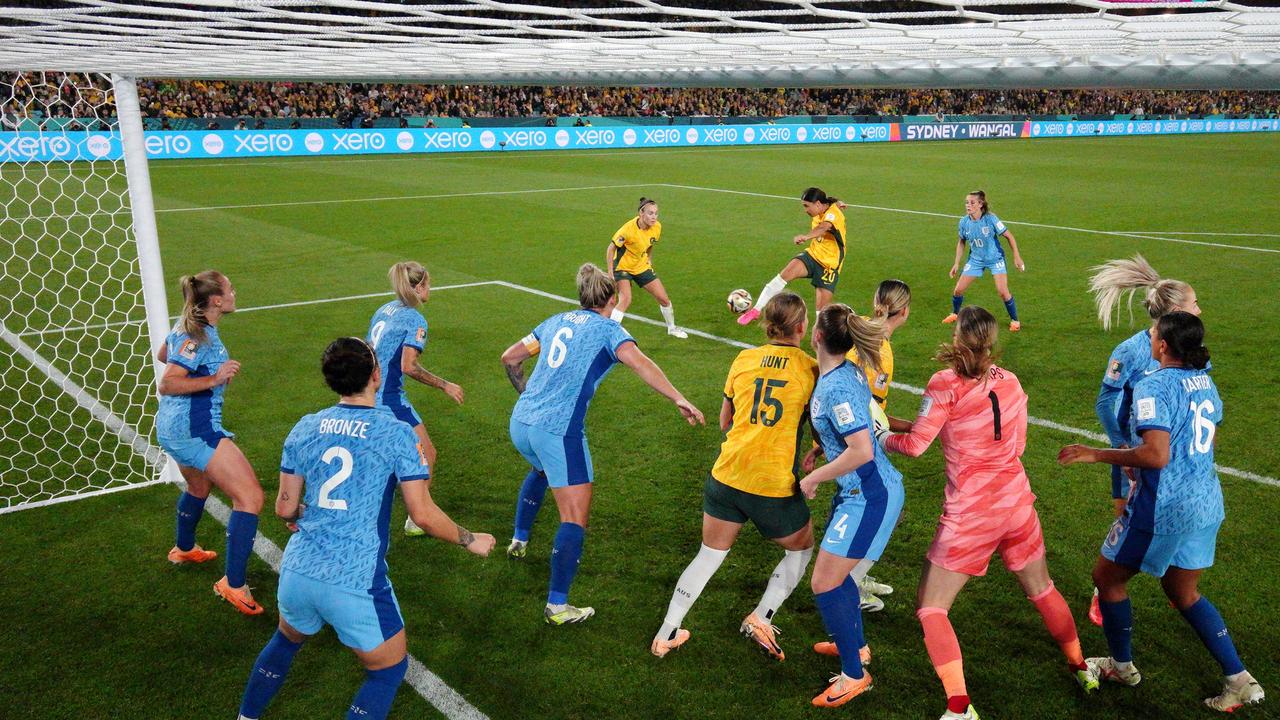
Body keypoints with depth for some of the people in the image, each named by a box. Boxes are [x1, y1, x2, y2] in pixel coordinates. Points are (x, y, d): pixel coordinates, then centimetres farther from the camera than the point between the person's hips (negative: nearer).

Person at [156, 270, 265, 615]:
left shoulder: (186, 327, 8)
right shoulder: (199, 337, -21)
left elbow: (163, 354, 28)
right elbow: (166, 385, -25)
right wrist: (213, 379, -30)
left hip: (174, 428, 11)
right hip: (196, 429, -11)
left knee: (199, 486, 36)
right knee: (250, 497, -13)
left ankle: (184, 548, 59)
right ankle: (234, 584, -12)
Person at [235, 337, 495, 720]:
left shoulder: (304, 428, 2)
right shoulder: (397, 433, -10)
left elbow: (285, 508, 7)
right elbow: (423, 514, -11)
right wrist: (470, 540, 5)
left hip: (297, 571, 5)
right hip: (355, 583, -5)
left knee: (285, 641, 36)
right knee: (389, 670, 20)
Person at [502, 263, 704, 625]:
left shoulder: (557, 321, 15)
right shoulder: (608, 329, -3)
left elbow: (510, 357, 20)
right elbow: (639, 362, -22)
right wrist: (678, 399, -30)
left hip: (520, 422, 8)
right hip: (558, 431, -7)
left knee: (541, 470, 40)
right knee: (575, 520, 1)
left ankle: (519, 541, 53)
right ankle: (557, 606, 0)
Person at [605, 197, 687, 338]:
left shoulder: (657, 227, -13)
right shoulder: (628, 229, -30)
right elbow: (611, 249, -20)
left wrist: (649, 261, 11)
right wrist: (610, 273, -22)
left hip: (642, 267, 6)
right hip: (622, 267, -5)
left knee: (664, 299, 7)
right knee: (625, 300, -27)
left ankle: (671, 328, 32)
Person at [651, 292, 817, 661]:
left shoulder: (743, 360, 4)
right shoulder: (811, 369, -5)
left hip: (727, 475, 4)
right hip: (776, 485, -3)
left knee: (709, 554, 19)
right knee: (801, 549, 25)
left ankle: (667, 633, 21)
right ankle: (760, 618, 15)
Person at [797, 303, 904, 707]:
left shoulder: (836, 388, -26)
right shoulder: (848, 372, 3)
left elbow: (862, 451, -30)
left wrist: (814, 477, -19)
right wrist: (821, 449, 16)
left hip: (870, 497, -10)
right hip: (857, 491, 10)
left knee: (824, 584, -4)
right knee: (836, 573, 22)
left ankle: (854, 674, 10)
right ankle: (856, 645, 42)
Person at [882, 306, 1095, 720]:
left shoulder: (945, 384, -15)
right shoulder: (1010, 382, 2)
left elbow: (915, 445, -15)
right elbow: (1018, 445, 11)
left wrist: (883, 438, 2)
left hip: (970, 515, -6)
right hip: (1016, 503, 6)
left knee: (930, 608, 3)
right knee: (1041, 589, 28)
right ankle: (1081, 668, 45)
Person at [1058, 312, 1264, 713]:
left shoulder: (1154, 386, -20)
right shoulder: (1204, 382, 7)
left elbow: (1157, 456, -27)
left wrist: (1096, 454, -19)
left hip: (1164, 509, -8)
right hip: (1206, 505, 8)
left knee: (1107, 577, 13)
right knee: (1184, 592, 23)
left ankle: (1122, 666, 29)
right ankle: (1238, 680, 21)